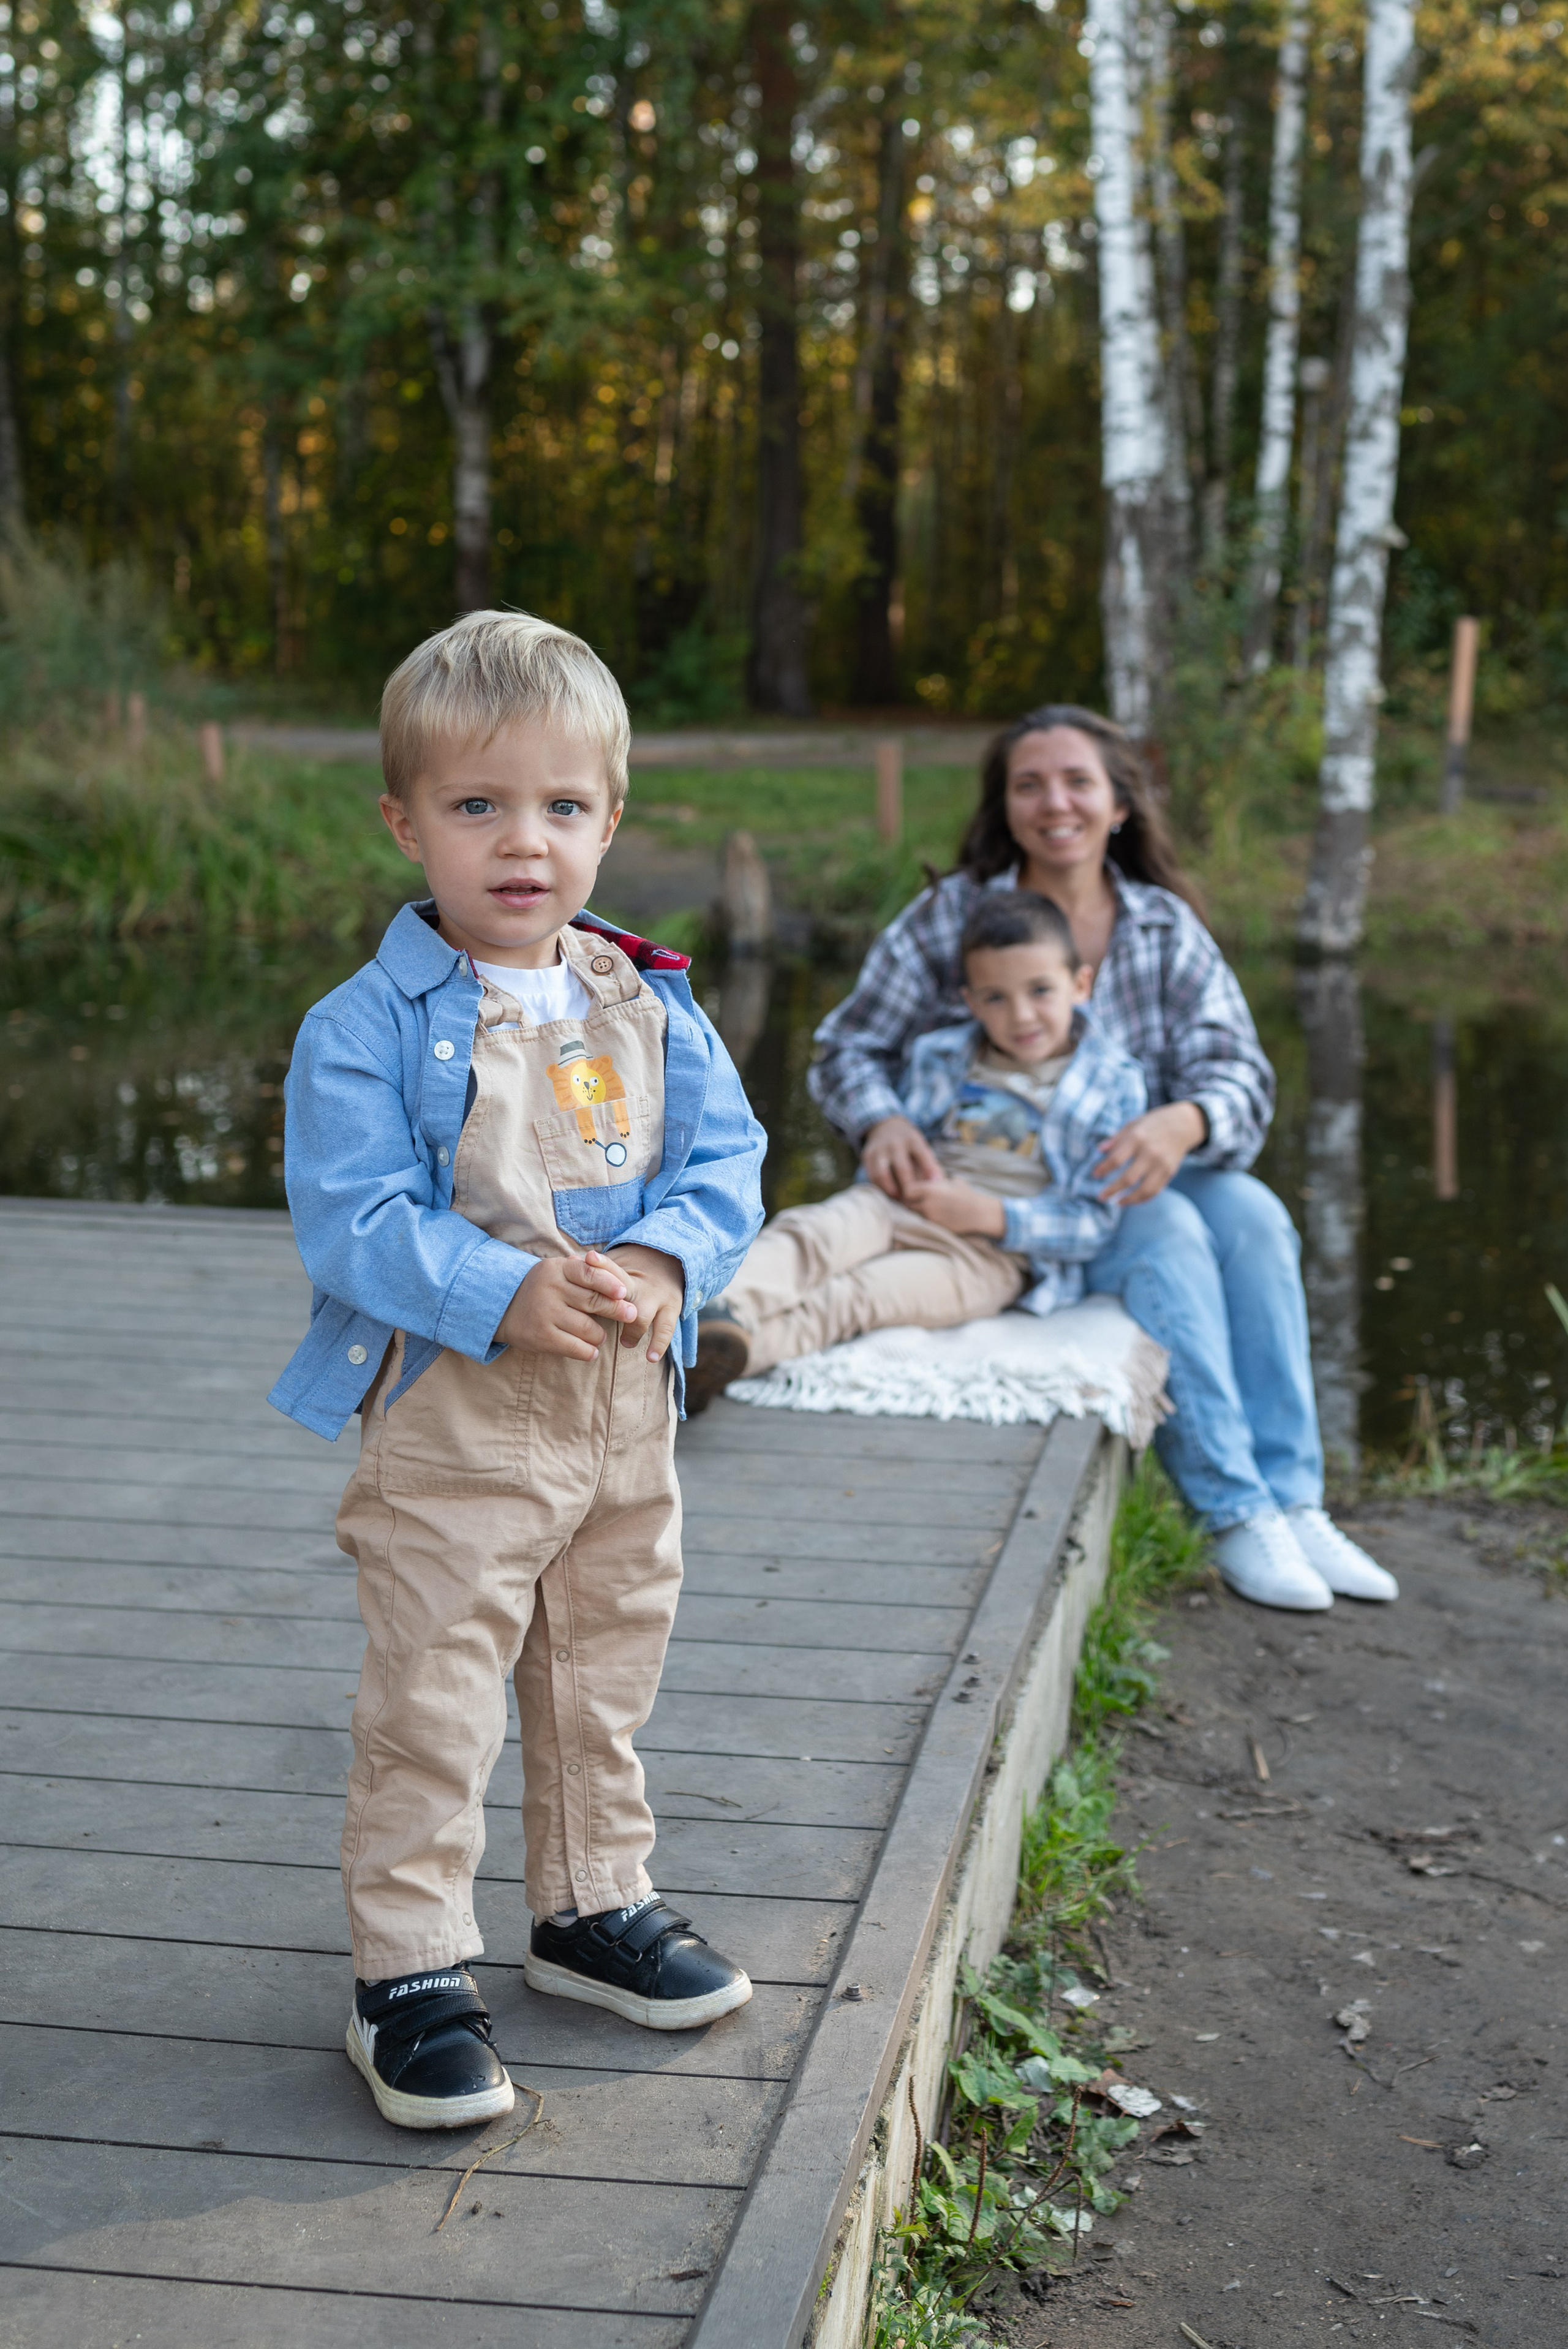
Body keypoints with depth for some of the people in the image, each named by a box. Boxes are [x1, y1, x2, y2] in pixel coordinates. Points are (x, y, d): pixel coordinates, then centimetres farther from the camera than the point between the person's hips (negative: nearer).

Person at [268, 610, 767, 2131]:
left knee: (602, 1688, 20)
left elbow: (725, 1162, 3)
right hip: (449, 1423, -5)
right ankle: (410, 1975, 14)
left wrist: (665, 1259, -18)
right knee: (430, 1711, 0)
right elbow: (348, 1215, -18)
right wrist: (503, 1294, -29)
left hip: (627, 1417, 5)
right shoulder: (371, 1025, -12)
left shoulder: (653, 1011, 4)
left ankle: (591, 1907, 38)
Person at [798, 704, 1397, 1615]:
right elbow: (850, 1045, -1)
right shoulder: (951, 916, -3)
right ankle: (1234, 1518, -29)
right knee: (1167, 1232, -31)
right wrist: (882, 1122, -26)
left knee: (1251, 1214, -27)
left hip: (1130, 1174, 3)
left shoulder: (1168, 929, 2)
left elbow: (1238, 1075, -9)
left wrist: (1185, 1122, -35)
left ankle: (1292, 1504, -25)